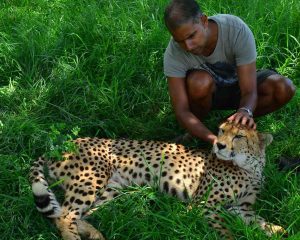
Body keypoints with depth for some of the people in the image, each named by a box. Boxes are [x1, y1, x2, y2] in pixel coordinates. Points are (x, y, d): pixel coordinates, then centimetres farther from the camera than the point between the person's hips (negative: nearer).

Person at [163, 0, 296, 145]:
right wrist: (213, 139, -48)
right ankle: (194, 131, -8)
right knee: (200, 81, -37)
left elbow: (249, 91, -31)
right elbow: (181, 111, -32)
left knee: (284, 88, -27)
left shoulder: (237, 30, -32)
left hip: (236, 87, 1)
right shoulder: (174, 53, -30)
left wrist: (245, 111, -54)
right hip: (207, 93, -1)